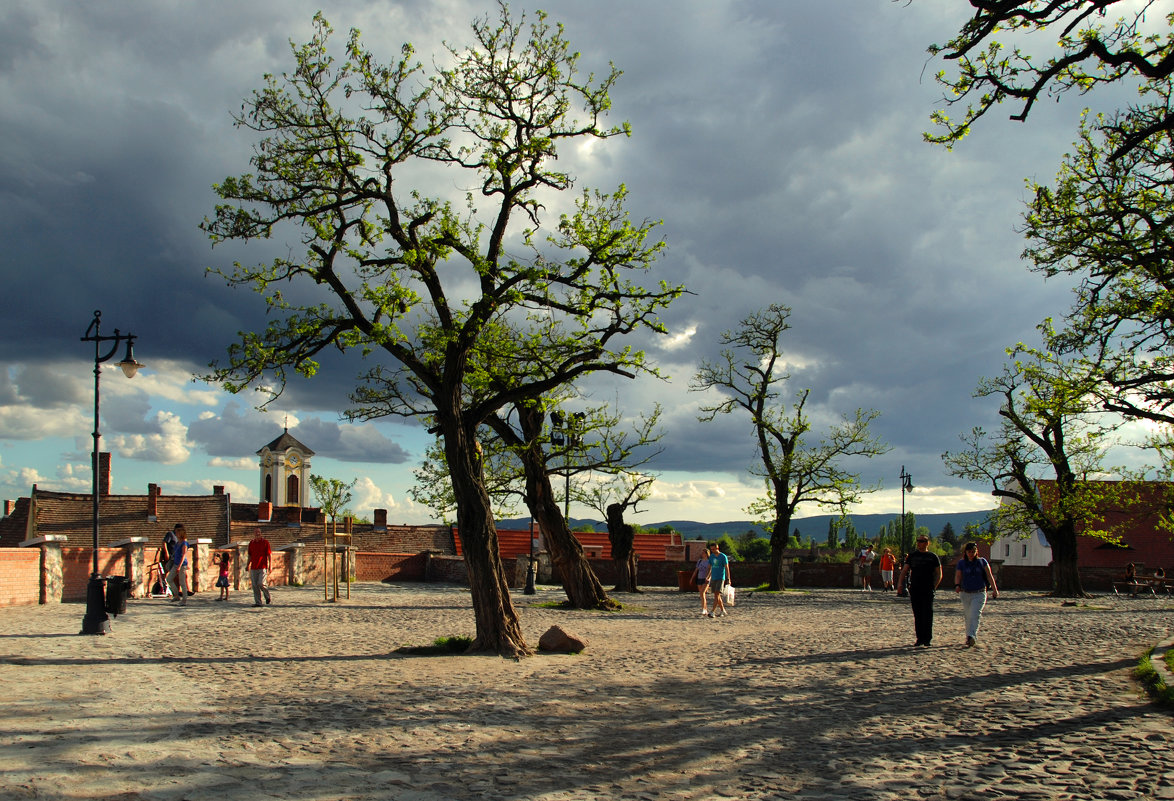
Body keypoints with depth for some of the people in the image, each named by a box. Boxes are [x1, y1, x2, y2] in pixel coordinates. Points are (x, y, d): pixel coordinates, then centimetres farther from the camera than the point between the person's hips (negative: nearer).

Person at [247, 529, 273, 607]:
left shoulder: (265, 542, 0)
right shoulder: (251, 543, 12)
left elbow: (269, 555, -1)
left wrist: (270, 566, -7)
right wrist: (248, 565, 18)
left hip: (263, 567, -5)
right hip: (253, 568, 5)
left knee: (261, 583, -14)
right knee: (255, 585, 1)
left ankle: (268, 597, 11)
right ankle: (257, 602, 7)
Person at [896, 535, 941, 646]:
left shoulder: (933, 557, 4)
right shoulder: (912, 556, 11)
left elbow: (939, 575, 7)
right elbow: (904, 571, 10)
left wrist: (933, 587, -4)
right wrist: (900, 584, -3)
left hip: (928, 590, -3)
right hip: (914, 589, 3)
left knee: (927, 614, -6)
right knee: (917, 615, 5)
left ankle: (927, 639, -1)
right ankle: (920, 638, 11)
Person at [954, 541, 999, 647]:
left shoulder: (982, 562, 4)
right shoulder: (961, 563, 4)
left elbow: (989, 576, 5)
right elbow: (958, 576, 0)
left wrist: (994, 589, -2)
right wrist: (957, 585, -20)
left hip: (979, 593, -2)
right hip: (966, 594, 2)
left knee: (975, 614, -18)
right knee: (968, 616, 6)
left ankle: (972, 636, -28)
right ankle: (970, 638, 19)